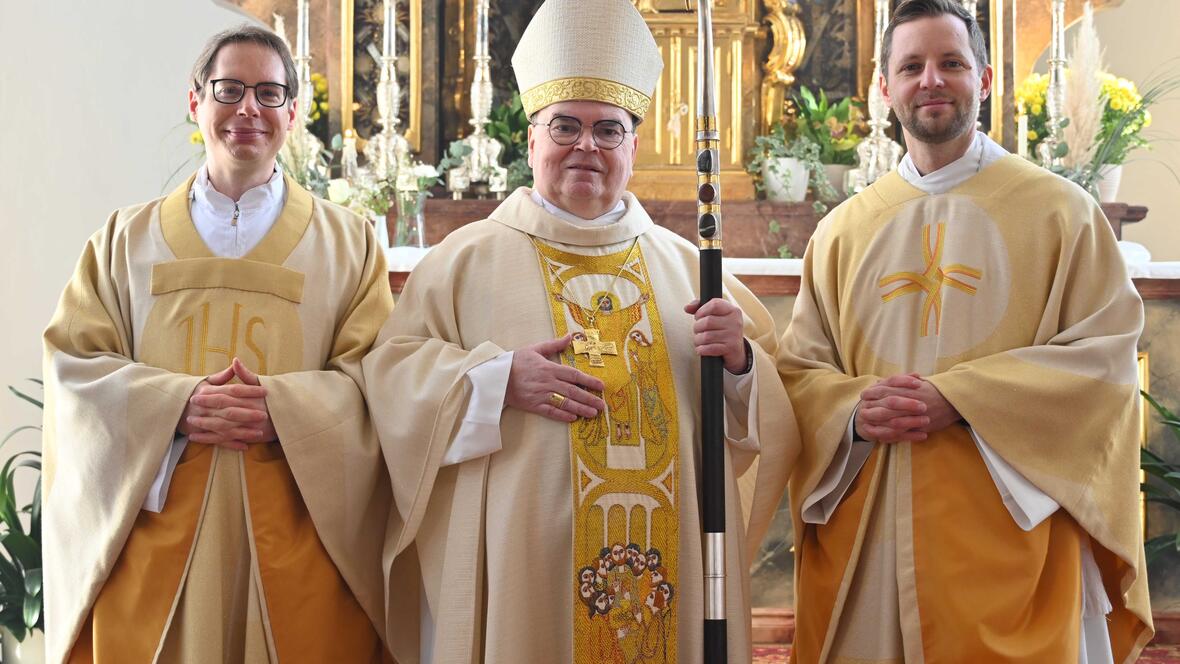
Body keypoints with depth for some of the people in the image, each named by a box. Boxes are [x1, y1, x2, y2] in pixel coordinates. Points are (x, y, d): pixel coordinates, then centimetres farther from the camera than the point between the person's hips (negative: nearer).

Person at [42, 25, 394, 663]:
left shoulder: (345, 240, 9)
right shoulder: (127, 238, 13)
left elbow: (376, 374, 1)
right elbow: (73, 361, 4)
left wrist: (281, 407, -16)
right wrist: (178, 405, -13)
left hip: (297, 534, 0)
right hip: (154, 531, 1)